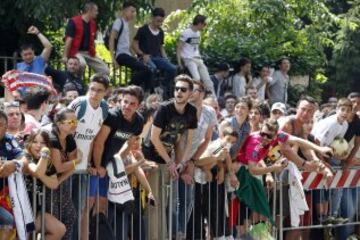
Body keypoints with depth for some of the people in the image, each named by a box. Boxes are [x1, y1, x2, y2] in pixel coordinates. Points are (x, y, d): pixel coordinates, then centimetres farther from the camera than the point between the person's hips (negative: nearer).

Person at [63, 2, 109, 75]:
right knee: (82, 64, -39)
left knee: (106, 71, -1)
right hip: (76, 52, -7)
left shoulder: (93, 24, 9)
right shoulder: (74, 22, -12)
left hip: (89, 53, 7)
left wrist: (94, 54, 18)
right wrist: (65, 56, -18)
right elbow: (69, 40, -15)